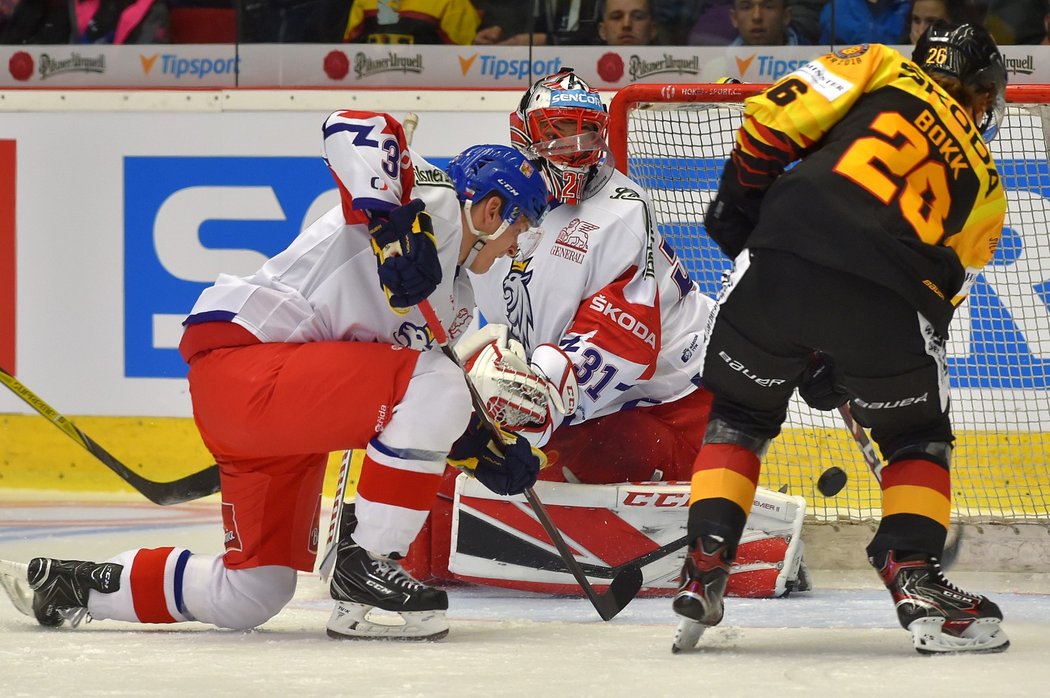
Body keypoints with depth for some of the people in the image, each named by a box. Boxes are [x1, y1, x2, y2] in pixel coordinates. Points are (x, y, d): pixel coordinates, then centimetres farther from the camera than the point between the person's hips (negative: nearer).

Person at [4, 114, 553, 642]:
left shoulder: (456, 300, 22)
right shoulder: (433, 199, -6)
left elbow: (420, 410, 24)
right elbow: (352, 129, -22)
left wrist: (481, 450, 9)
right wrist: (392, 224, -32)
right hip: (239, 364, -11)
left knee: (249, 597, 11)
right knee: (436, 384, -24)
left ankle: (80, 585, 28)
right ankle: (366, 565, -17)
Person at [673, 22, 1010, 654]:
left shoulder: (883, 72, 24)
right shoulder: (984, 183, 28)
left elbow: (770, 120, 10)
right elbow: (945, 290, 28)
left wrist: (737, 211, 22)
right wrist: (841, 364, 36)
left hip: (781, 257, 0)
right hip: (886, 290, 0)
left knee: (742, 413, 23)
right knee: (917, 435, 24)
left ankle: (706, 564, 11)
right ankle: (912, 573, 7)